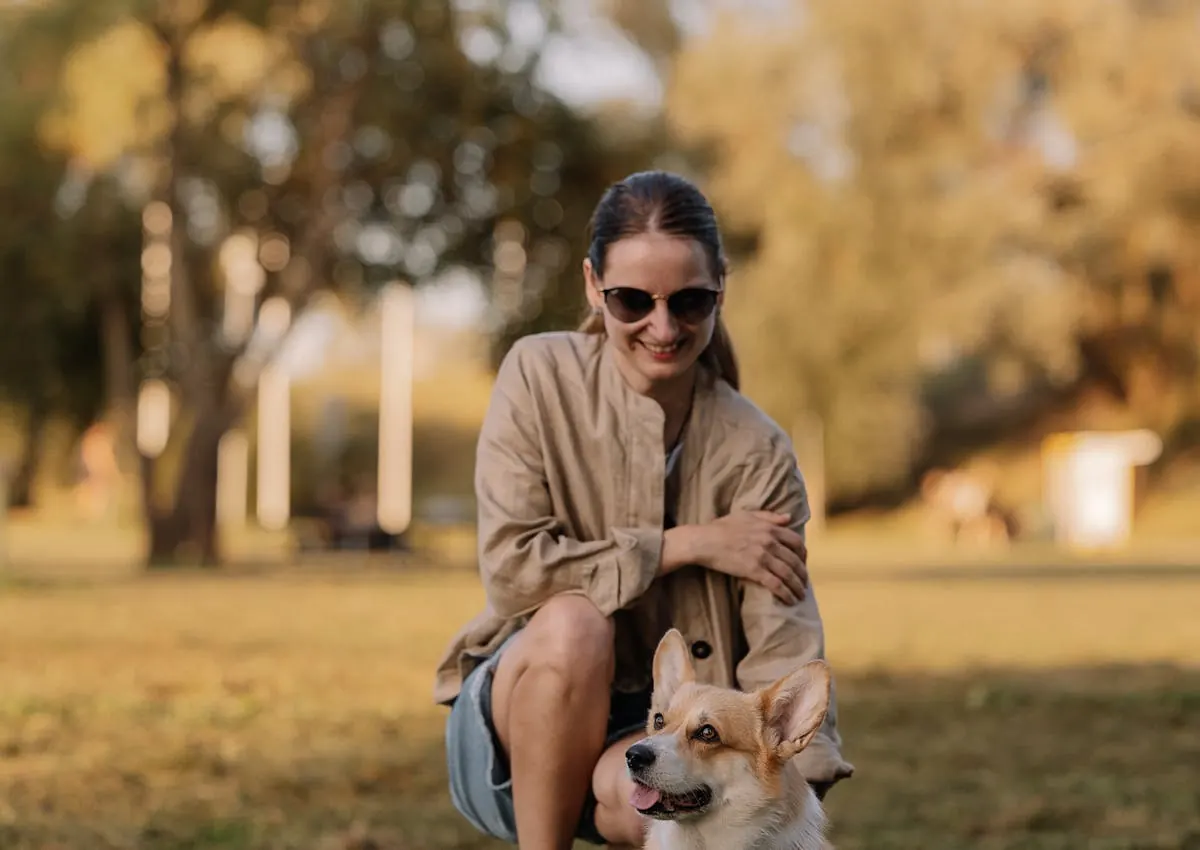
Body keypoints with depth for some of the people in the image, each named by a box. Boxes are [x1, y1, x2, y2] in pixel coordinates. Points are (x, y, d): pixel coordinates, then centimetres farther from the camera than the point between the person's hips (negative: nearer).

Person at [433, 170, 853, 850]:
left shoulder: (757, 455, -9)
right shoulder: (540, 377, -8)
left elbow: (785, 661, -16)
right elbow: (510, 566, -16)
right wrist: (686, 545, -18)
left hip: (668, 734, 0)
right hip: (522, 713, 1)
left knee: (642, 788, -35)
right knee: (573, 623, -32)